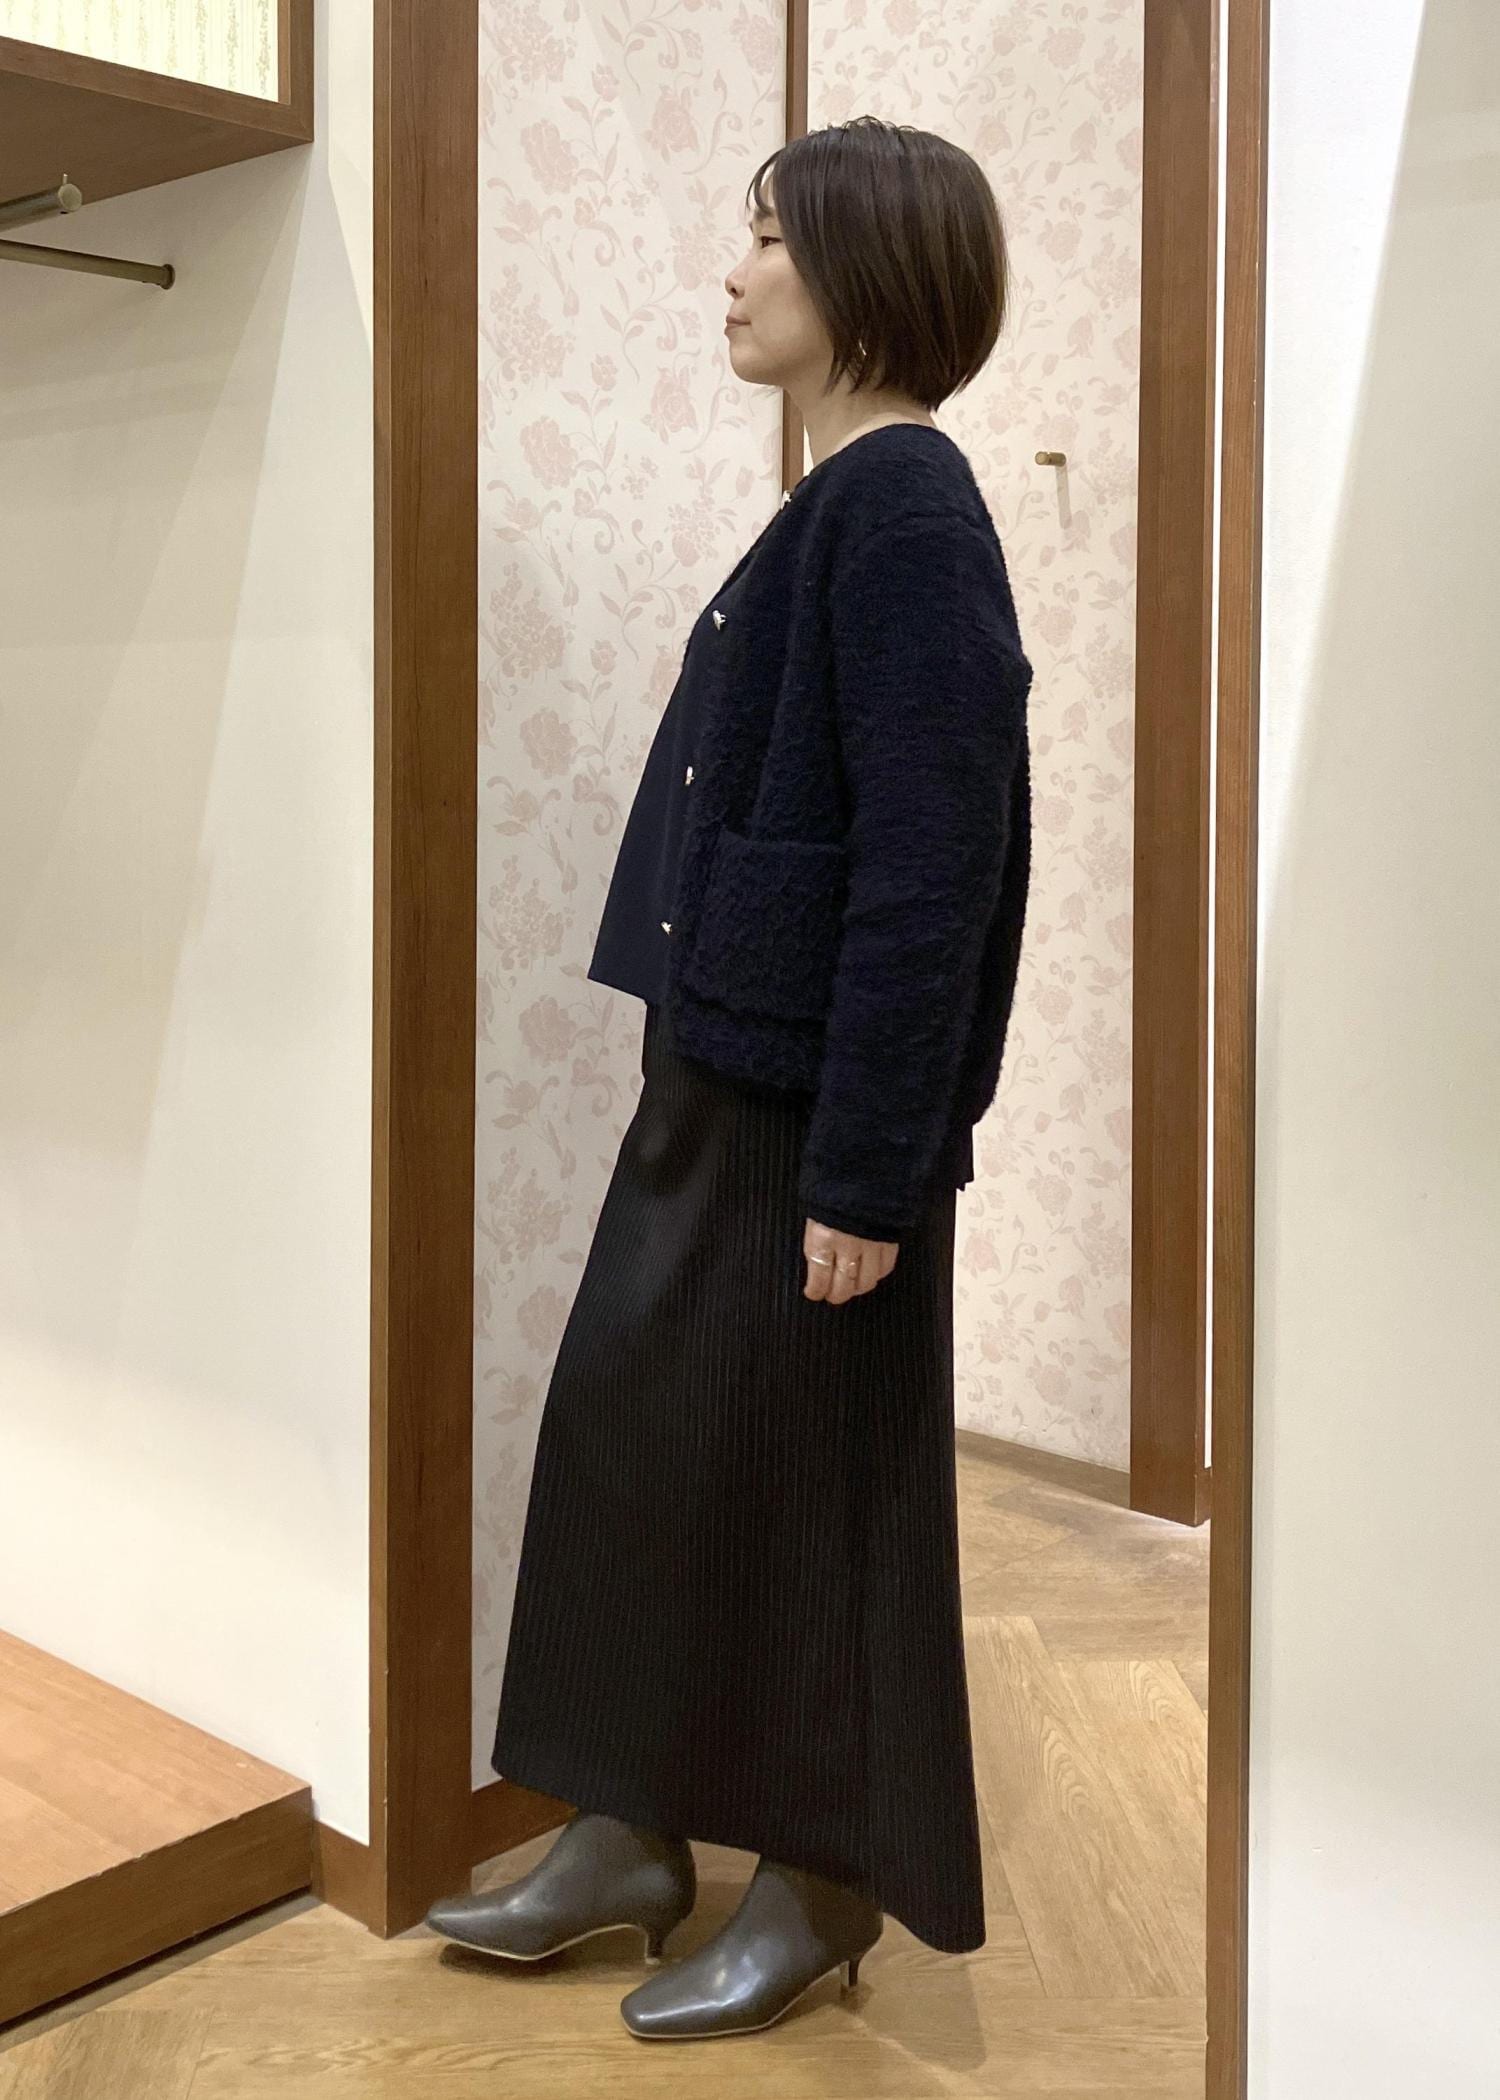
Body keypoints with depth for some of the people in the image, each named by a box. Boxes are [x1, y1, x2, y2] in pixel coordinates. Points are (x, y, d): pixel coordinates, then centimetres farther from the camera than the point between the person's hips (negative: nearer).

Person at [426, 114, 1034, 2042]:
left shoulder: (905, 509, -15)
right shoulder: (834, 504, 14)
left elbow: (929, 866, -20)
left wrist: (867, 1170, -20)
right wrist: (693, 1070, 18)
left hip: (822, 1103, -9)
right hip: (717, 1074, 9)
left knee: (814, 1482, 4)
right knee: (633, 1429, 15)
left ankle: (826, 1885, 25)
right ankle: (636, 1836, 31)